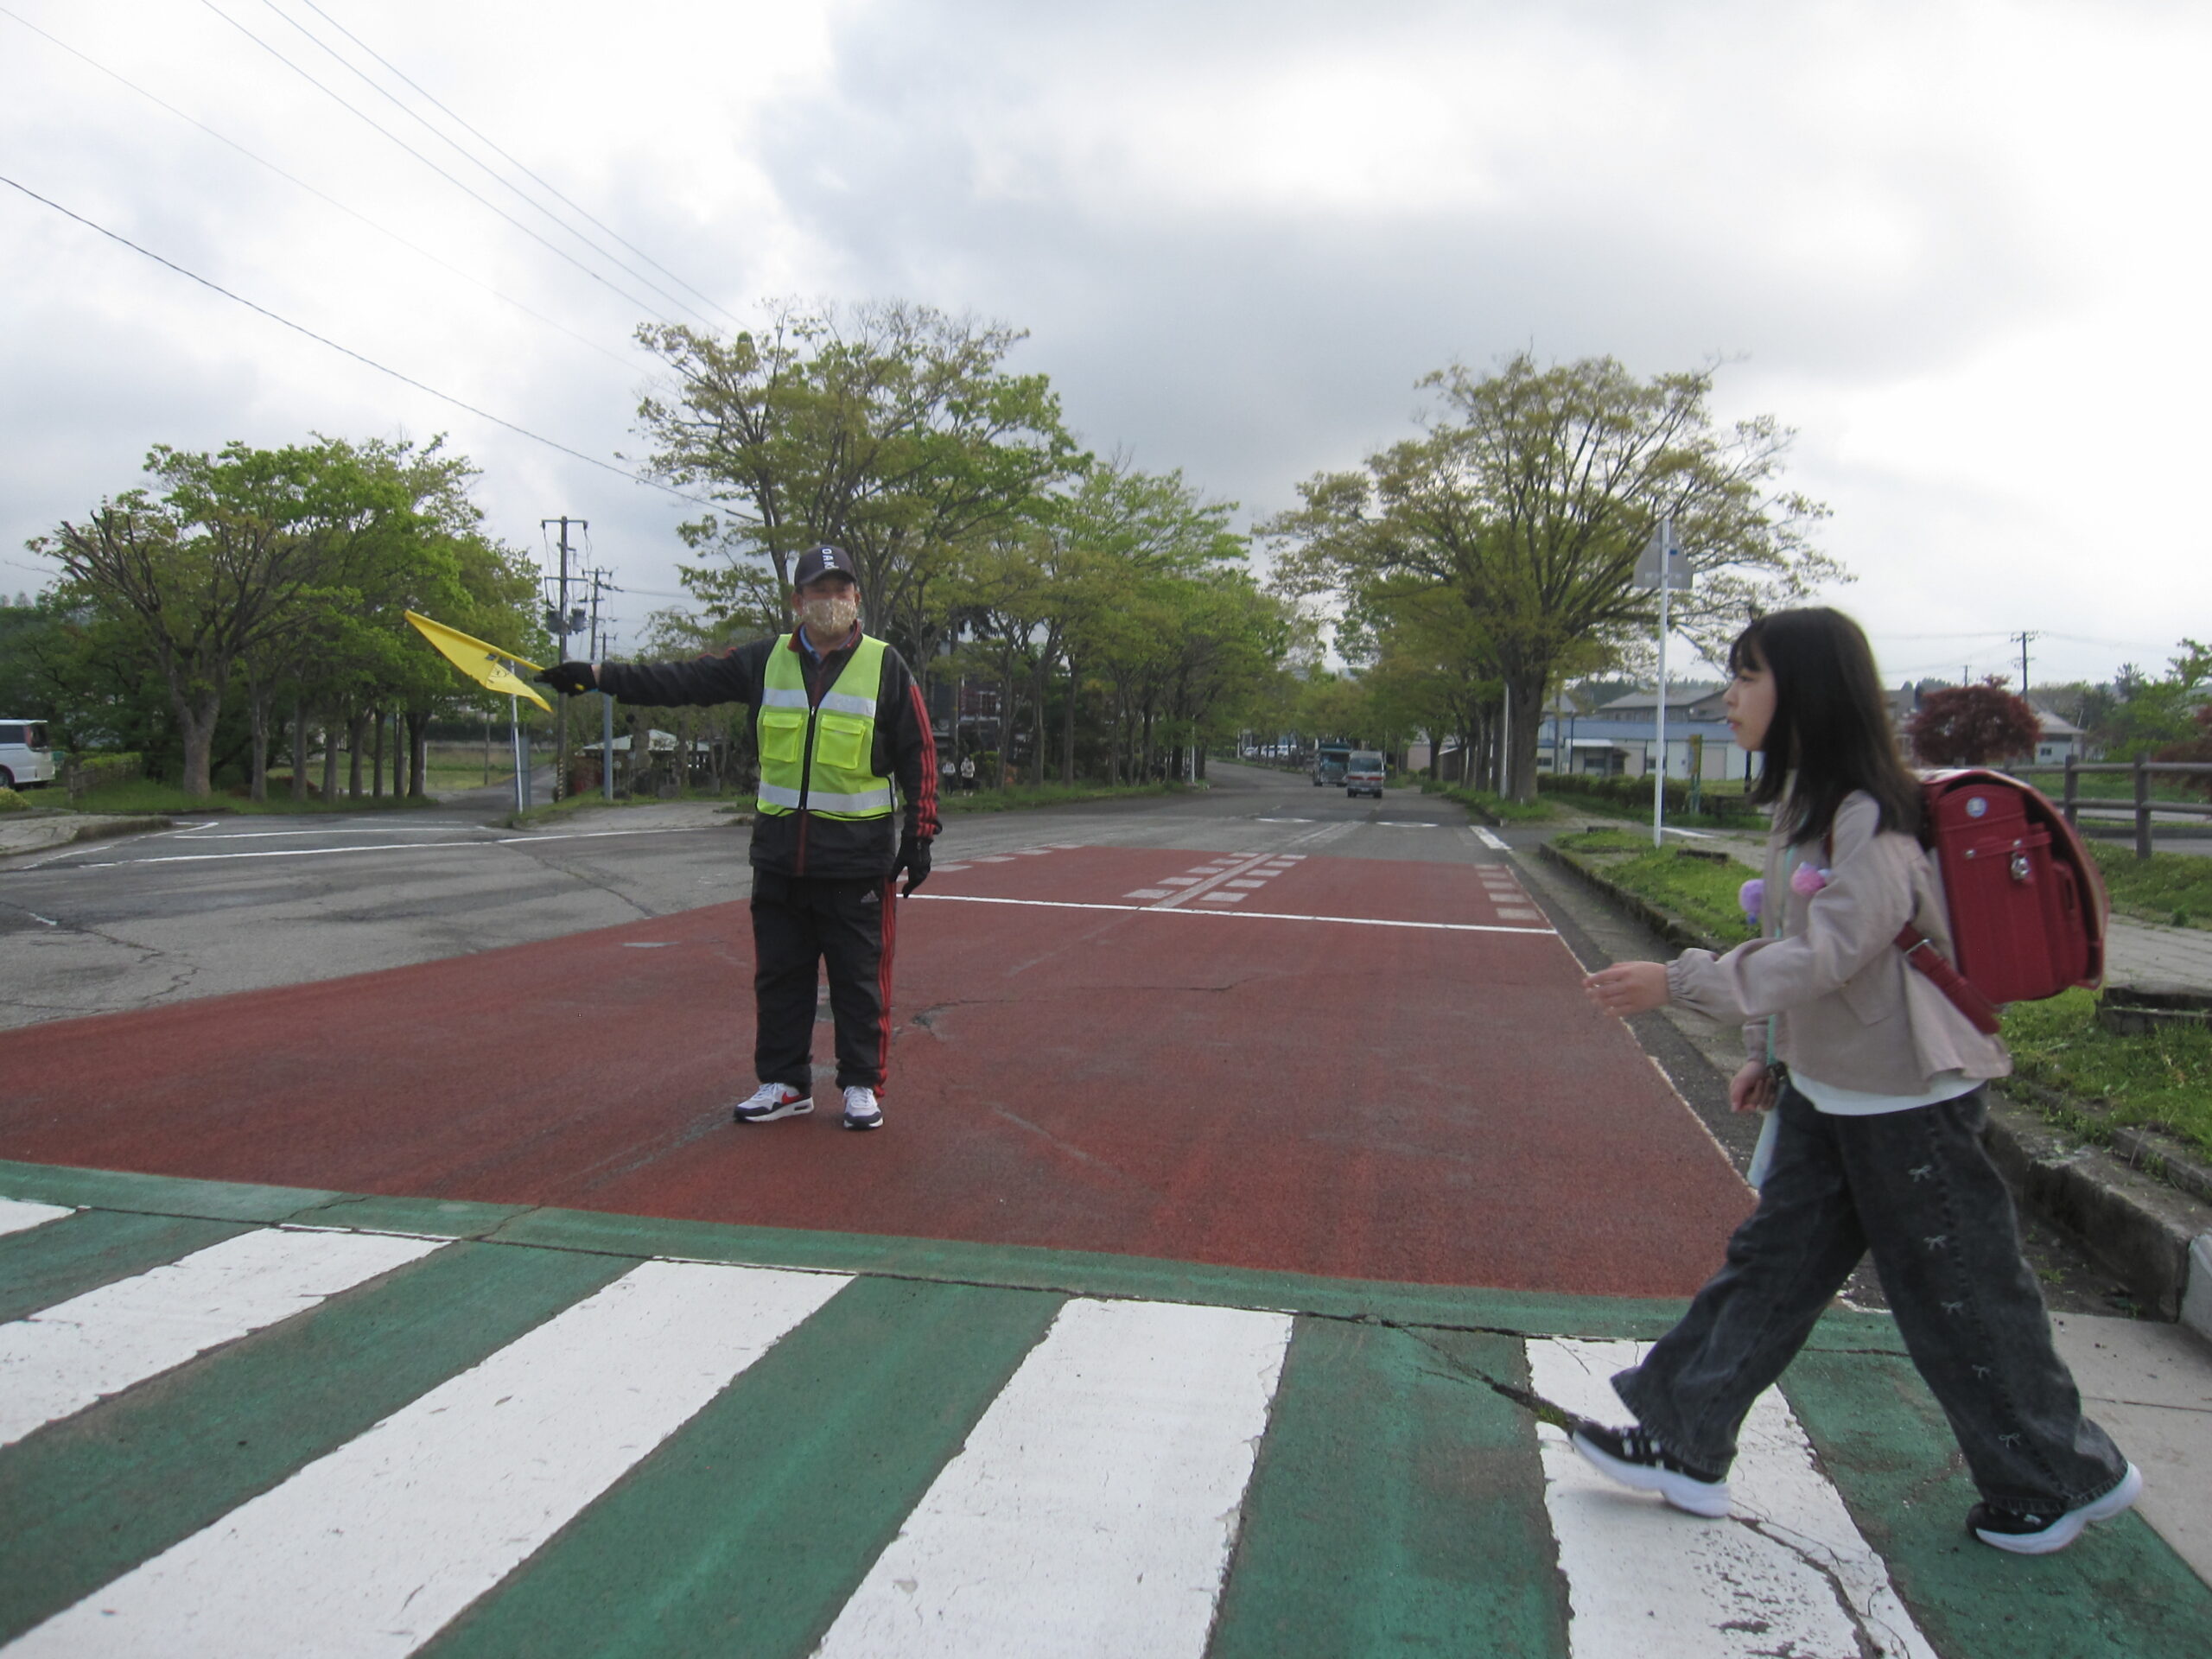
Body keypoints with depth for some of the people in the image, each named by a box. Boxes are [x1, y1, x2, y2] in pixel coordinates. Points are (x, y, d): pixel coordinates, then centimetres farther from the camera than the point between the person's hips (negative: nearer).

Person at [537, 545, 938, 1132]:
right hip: (780, 854, 4)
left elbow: (917, 753, 0)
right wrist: (597, 675, -3)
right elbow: (684, 680, 5)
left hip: (857, 858, -3)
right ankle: (784, 1083, 24)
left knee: (860, 976, 3)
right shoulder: (766, 660, 6)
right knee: (778, 972, 11)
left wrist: (919, 835, -5)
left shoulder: (885, 666, -1)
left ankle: (862, 1085, 17)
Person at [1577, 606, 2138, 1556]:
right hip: (1828, 1090, 9)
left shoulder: (1872, 812, -21)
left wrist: (1679, 983, -30)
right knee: (1767, 1265, 11)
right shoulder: (1807, 801, 8)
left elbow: (1831, 953, -27)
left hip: (1905, 1098, -9)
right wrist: (1770, 1052, 17)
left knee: (1959, 1295, 7)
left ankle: (2066, 1478, 29)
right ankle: (1685, 1447, 19)